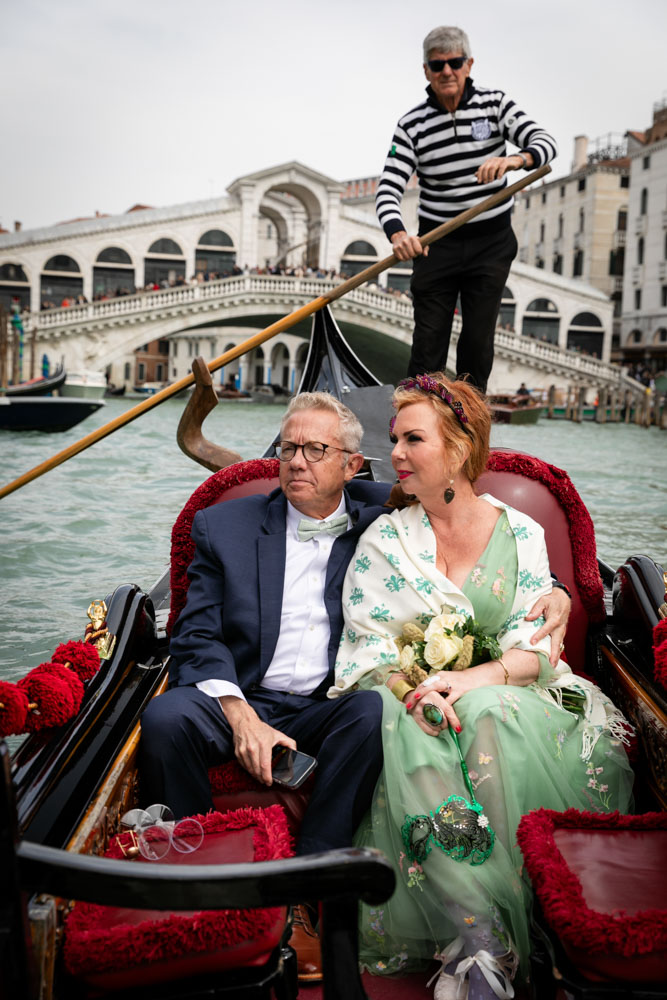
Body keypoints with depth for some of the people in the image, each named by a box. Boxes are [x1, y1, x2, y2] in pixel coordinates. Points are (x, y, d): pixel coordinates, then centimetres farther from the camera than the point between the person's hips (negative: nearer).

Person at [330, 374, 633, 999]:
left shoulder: (520, 533, 7)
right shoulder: (383, 539, 9)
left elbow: (534, 644, -1)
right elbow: (367, 647, 1)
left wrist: (473, 679, -22)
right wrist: (411, 689, -21)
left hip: (499, 692, -1)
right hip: (408, 697, 1)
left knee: (489, 715, -37)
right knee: (415, 736, -35)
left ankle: (470, 949, -37)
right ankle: (483, 938, -43)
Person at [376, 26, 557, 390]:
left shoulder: (494, 103, -1)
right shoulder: (413, 124, -3)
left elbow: (545, 141, -13)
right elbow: (388, 189, -11)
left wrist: (515, 159, -37)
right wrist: (397, 234, -33)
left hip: (492, 242, 1)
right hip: (436, 245, 0)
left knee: (478, 342, 3)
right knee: (428, 343, -2)